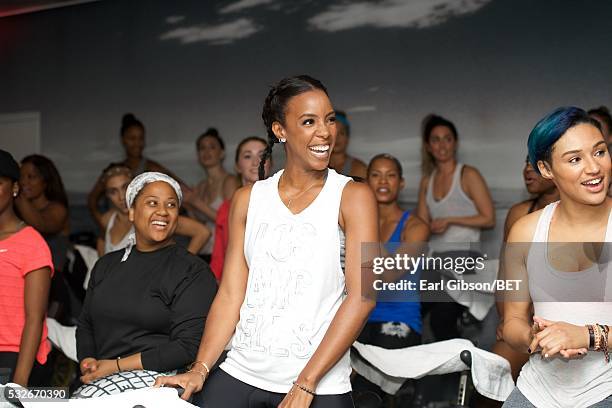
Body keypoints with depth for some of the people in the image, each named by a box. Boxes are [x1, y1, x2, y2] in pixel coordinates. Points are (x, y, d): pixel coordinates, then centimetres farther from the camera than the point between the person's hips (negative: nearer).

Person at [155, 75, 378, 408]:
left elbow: (362, 295, -11)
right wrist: (200, 370, -8)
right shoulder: (247, 199, 7)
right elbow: (230, 294, 5)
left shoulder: (352, 196, -3)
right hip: (238, 376, 3)